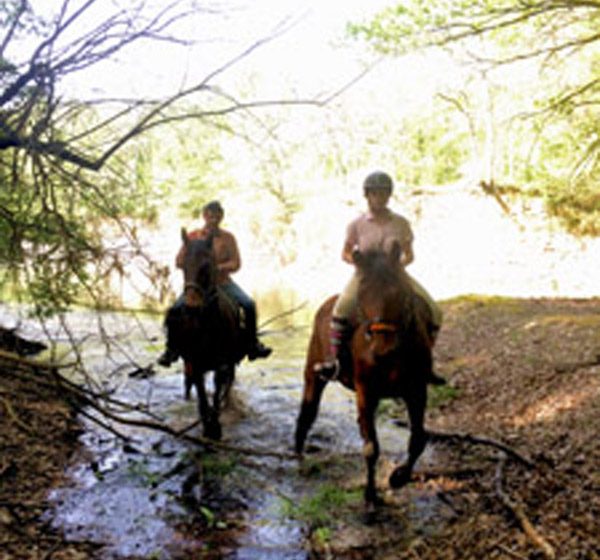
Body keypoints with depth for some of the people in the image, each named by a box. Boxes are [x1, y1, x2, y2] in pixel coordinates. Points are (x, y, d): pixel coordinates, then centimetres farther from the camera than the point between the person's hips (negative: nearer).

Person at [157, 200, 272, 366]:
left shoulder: (228, 238, -2)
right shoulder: (193, 236, -1)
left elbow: (236, 264, -8)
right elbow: (179, 262, 0)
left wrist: (217, 267, -23)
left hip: (223, 283, 0)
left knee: (249, 304, -19)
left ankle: (253, 344, -3)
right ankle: (172, 348, -2)